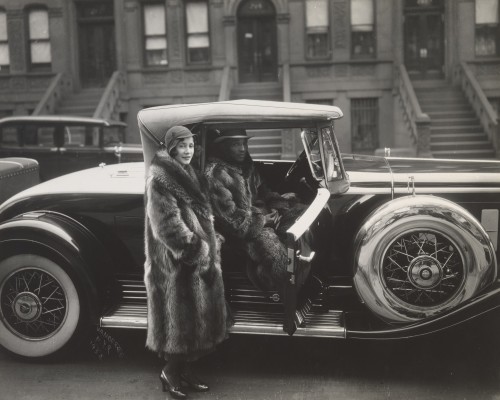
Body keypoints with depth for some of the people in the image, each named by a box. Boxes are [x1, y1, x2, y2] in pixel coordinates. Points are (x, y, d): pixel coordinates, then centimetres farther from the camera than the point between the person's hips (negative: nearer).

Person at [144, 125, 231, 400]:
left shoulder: (190, 175, 14)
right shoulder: (160, 179, -14)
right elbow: (168, 226, -21)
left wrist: (212, 243, 11)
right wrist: (196, 251, -21)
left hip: (201, 258, 9)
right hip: (176, 262, -9)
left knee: (194, 315, 13)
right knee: (179, 316, -1)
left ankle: (184, 369, 25)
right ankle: (170, 372, 14)